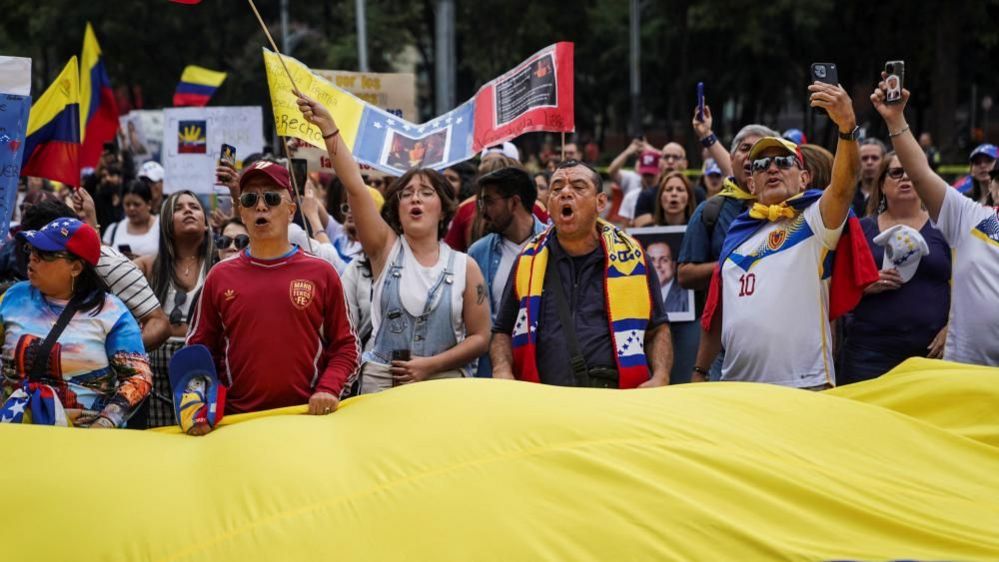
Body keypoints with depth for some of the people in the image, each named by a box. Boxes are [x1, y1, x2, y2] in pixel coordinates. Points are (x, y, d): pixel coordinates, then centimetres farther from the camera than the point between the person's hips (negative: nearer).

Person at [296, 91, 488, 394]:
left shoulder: (465, 267, 4)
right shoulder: (386, 249, 5)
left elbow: (480, 338, 4)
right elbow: (355, 187, -6)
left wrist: (430, 365, -9)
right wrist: (328, 127, -16)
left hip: (444, 384, 0)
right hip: (381, 383, 0)